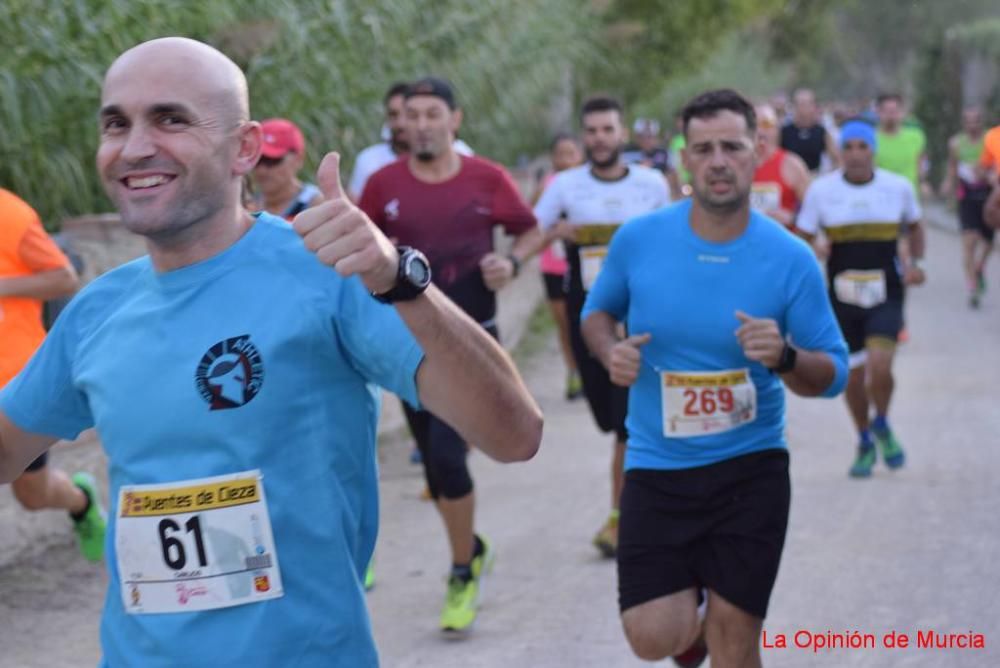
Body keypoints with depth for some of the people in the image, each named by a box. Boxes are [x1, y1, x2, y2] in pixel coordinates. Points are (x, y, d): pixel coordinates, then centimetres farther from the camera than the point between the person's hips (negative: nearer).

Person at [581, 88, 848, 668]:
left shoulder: (790, 258, -10)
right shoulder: (637, 240, -6)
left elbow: (834, 374, -5)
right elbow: (598, 310, 13)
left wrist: (785, 358, -26)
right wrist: (610, 352, -9)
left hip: (751, 467, -1)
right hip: (657, 467, 1)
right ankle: (687, 599, 31)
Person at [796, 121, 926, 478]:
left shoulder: (899, 187, 0)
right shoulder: (821, 190, -3)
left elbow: (914, 227, 19)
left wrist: (915, 262, 5)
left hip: (886, 293, -1)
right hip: (842, 296, 1)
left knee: (880, 368, -18)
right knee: (853, 376, 8)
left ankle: (882, 425, 13)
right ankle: (865, 442, 32)